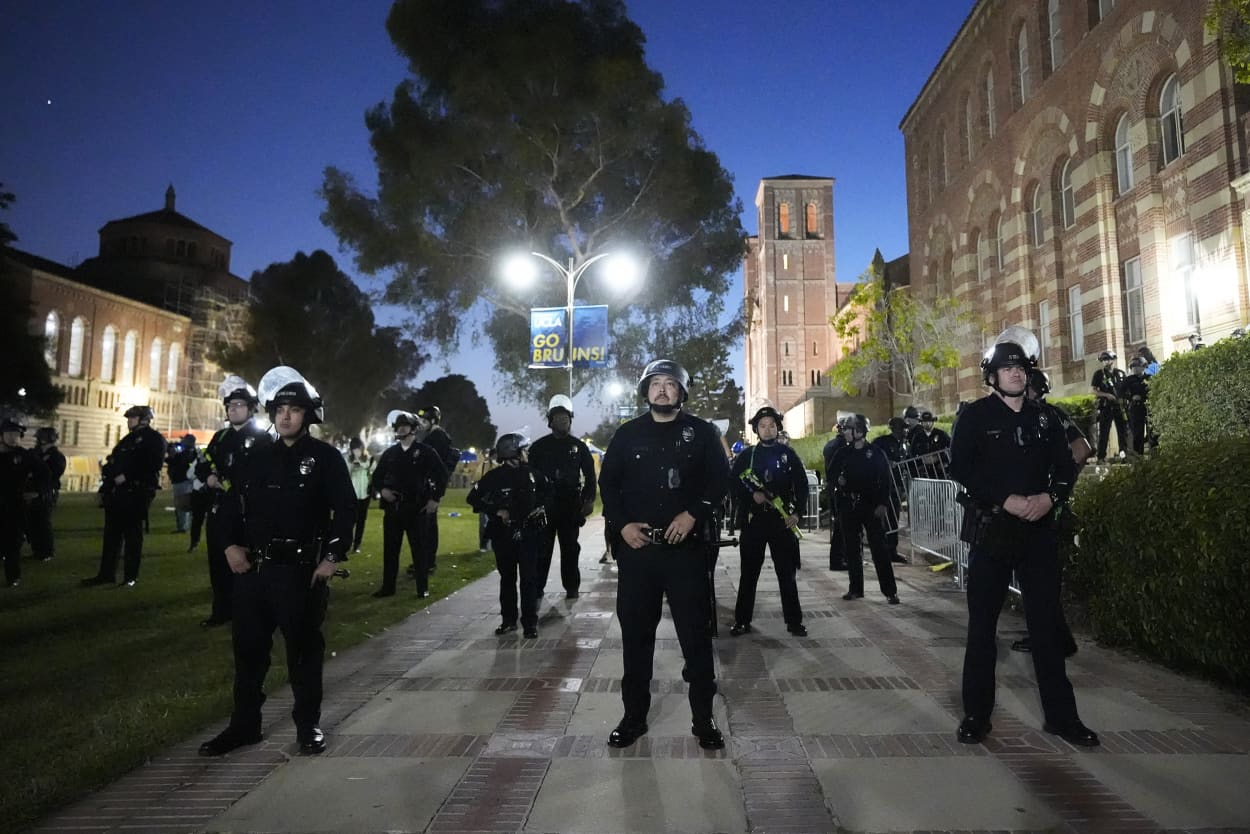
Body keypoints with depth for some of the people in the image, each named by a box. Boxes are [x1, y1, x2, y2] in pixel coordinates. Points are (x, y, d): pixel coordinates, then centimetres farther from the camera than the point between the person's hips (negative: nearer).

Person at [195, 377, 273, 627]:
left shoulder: (262, 439, -5)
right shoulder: (220, 437, 17)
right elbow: (202, 466, 14)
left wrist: (226, 484, -12)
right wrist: (209, 478, -7)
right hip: (218, 510, 7)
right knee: (218, 563, 12)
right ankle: (222, 611, 25)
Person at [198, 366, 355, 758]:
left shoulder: (326, 457, -3)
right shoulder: (256, 456, 10)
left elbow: (345, 509, -6)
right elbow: (231, 501, 16)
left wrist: (332, 557, -12)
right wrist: (231, 544, 3)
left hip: (301, 570, -5)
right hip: (253, 568, 5)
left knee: (304, 650, 6)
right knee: (248, 648, 13)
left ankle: (308, 725, 20)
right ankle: (244, 724, 28)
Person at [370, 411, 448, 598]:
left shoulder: (425, 452, -2)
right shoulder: (390, 453, 10)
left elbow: (442, 475, -2)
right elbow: (376, 476, 18)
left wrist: (435, 499, -6)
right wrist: (382, 490, -2)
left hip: (417, 508, -4)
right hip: (392, 507, 4)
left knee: (419, 549, 2)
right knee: (390, 549, 8)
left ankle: (422, 588, 11)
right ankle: (388, 586, 19)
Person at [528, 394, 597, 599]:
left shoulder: (579, 447, 8)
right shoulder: (539, 446, 6)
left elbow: (589, 475, 8)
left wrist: (589, 500, -2)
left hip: (571, 505, 1)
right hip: (544, 504, 0)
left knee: (570, 549, 6)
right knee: (542, 548, 0)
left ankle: (572, 587, 14)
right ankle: (536, 588, 6)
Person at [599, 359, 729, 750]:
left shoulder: (701, 432, 4)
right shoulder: (627, 434, 8)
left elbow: (720, 479, 1)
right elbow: (608, 483, 9)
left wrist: (693, 514, -13)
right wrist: (622, 524, -5)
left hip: (686, 547, -1)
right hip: (636, 547, 2)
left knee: (695, 632, 4)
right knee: (635, 633, 9)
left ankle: (703, 717, 19)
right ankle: (634, 715, 23)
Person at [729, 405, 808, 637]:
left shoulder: (789, 454, 6)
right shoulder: (746, 455, 7)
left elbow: (802, 485, 4)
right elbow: (732, 482, 3)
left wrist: (797, 512, -6)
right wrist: (752, 495, -12)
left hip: (782, 520, 0)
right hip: (753, 520, 1)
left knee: (787, 572, 4)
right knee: (749, 572, 5)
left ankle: (794, 621, 13)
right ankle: (742, 620, 12)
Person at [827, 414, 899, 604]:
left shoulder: (875, 453, -2)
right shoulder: (842, 453, 5)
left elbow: (885, 480, -3)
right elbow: (831, 475, 10)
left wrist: (882, 504, -11)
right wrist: (838, 480, -12)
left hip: (870, 505, -3)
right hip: (847, 505, 3)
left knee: (878, 547, -4)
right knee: (851, 548, 8)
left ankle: (890, 590, 3)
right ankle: (855, 588, 18)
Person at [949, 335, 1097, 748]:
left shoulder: (1044, 418, 11)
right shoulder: (975, 416, -2)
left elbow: (1065, 466, 10)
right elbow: (961, 467, -12)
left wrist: (1050, 497, -11)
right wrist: (1006, 501, -20)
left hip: (1039, 531, 4)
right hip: (991, 531, -3)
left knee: (1047, 623, 10)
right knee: (982, 623, 4)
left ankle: (1060, 714, 22)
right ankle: (976, 713, 15)